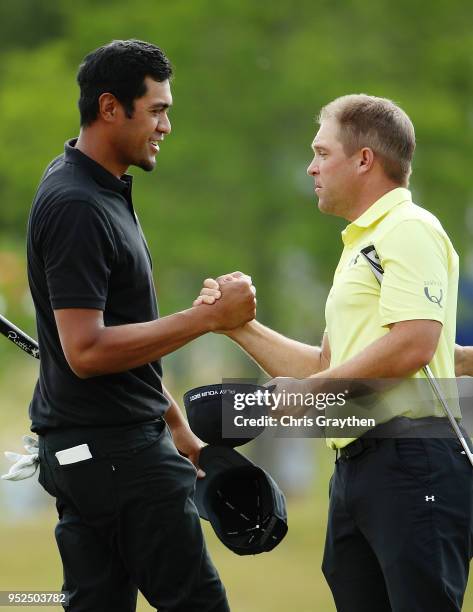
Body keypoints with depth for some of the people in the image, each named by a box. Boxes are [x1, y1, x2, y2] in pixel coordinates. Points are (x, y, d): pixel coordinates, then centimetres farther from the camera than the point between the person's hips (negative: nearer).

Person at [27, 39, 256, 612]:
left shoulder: (102, 192, 14)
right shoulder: (77, 208, -19)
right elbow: (86, 350, -25)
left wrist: (175, 425, 24)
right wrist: (209, 317, -23)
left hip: (83, 450, 10)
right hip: (113, 451, -10)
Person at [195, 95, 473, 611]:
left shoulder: (409, 230, -7)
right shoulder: (359, 245, 26)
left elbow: (412, 345, -21)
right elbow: (327, 367, 27)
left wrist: (310, 389, -14)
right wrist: (239, 326, 19)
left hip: (411, 466, -10)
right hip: (356, 468, 10)